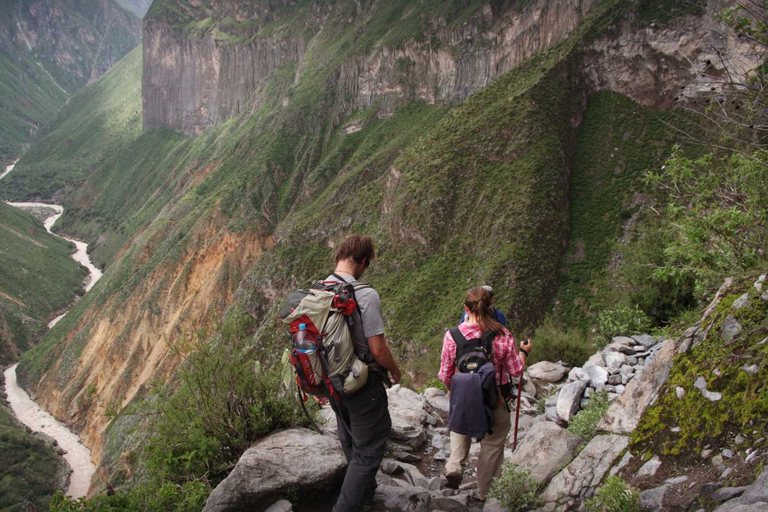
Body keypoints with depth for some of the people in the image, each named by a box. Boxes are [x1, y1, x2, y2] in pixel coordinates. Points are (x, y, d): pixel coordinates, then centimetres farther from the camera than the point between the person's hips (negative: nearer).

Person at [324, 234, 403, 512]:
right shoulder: (365, 294, -24)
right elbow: (378, 349, -22)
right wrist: (395, 370, -2)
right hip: (363, 385, -7)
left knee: (350, 442, 26)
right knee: (368, 449, 7)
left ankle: (365, 488, 48)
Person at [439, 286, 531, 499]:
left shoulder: (452, 336, -13)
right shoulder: (503, 336, -14)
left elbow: (445, 375, -4)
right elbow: (516, 371, -4)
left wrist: (452, 392, 18)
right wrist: (523, 352, 15)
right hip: (496, 402, -1)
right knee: (492, 444, 19)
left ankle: (454, 465, 9)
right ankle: (484, 494, 33)